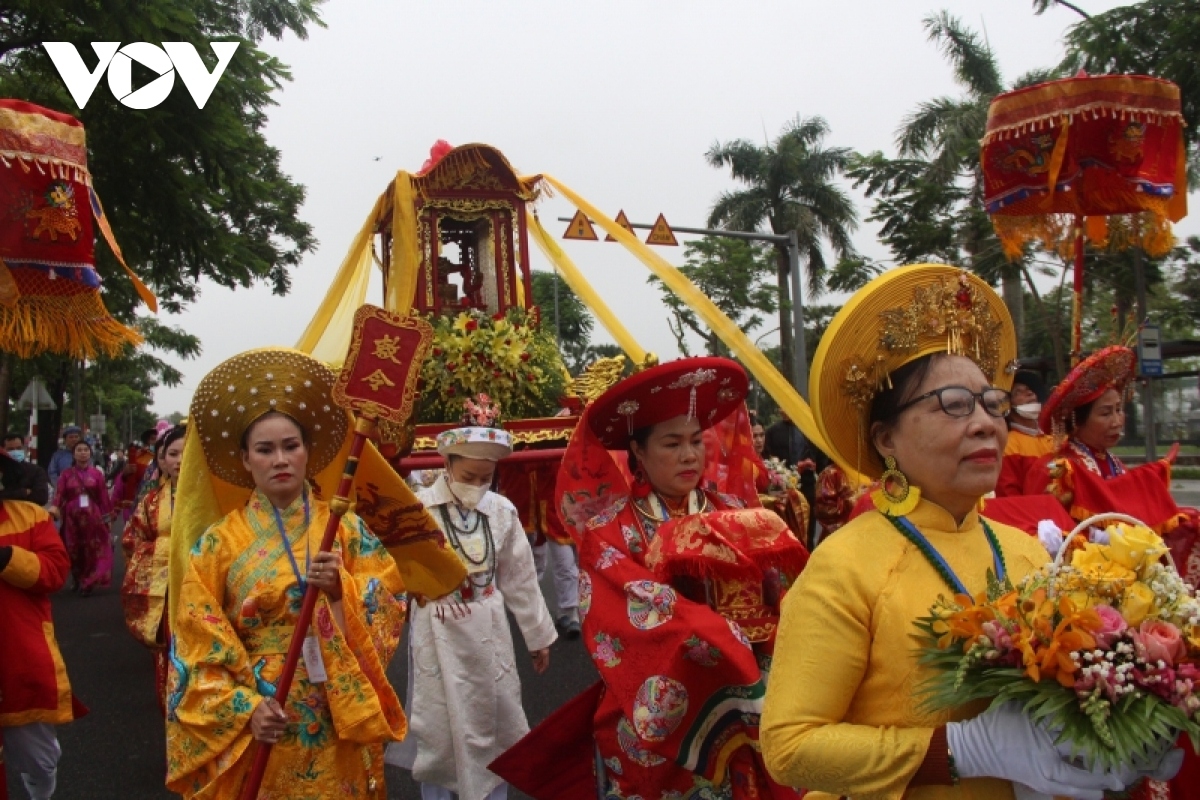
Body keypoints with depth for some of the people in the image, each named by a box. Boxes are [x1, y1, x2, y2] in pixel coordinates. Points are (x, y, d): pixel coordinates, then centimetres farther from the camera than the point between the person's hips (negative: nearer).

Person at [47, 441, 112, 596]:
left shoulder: (97, 474, 5)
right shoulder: (66, 474, 6)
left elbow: (103, 498, 5)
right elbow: (59, 494, -8)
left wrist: (106, 518, 3)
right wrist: (55, 507, -28)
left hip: (92, 517, -1)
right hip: (72, 518, 1)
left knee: (92, 551, -5)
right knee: (74, 551, 8)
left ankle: (88, 583, -1)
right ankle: (78, 581, 22)